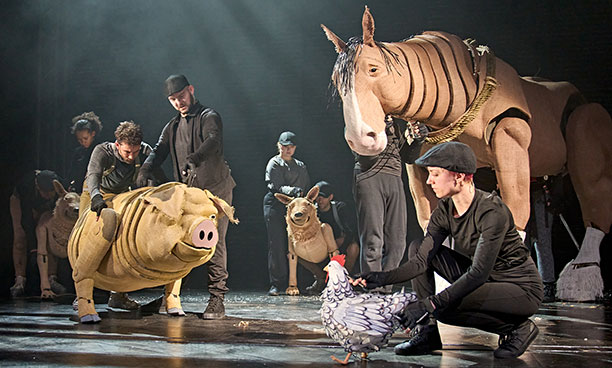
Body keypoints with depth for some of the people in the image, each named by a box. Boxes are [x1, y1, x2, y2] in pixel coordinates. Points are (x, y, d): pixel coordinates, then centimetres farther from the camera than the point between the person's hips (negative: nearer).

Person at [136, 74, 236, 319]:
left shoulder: (209, 117, -3)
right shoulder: (172, 127, 19)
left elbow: (213, 140, -24)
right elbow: (158, 151, 7)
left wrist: (194, 159, -43)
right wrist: (146, 169, -16)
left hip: (215, 189, -6)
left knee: (214, 243, -9)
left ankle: (217, 300, -7)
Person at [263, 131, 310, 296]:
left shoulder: (301, 166, 23)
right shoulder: (274, 163, 6)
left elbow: (307, 188, 19)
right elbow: (278, 186, -8)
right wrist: (294, 191, -23)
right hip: (275, 204, -4)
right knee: (277, 244, -7)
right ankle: (276, 284, -7)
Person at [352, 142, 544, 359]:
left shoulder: (492, 211, -26)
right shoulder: (445, 211, -3)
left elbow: (478, 273, -31)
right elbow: (422, 260, -8)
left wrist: (430, 304, -36)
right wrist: (383, 278, -24)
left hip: (522, 289, -8)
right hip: (482, 281, 8)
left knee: (446, 307, -31)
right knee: (416, 248, -4)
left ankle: (517, 327, -8)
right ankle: (427, 333, -5)